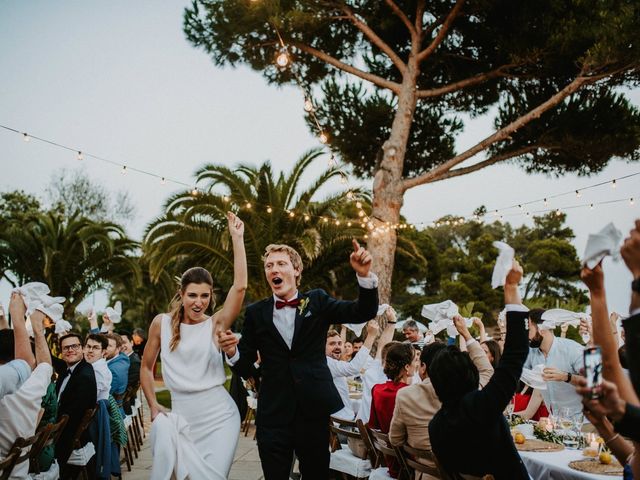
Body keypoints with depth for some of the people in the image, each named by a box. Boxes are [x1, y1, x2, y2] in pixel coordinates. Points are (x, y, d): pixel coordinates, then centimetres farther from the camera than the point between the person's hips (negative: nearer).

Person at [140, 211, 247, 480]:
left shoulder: (215, 324, -4)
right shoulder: (162, 323, 2)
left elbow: (240, 286, -18)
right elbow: (146, 367, 13)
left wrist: (237, 238, -18)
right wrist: (153, 406, 4)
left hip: (219, 416, -1)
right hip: (182, 416, 2)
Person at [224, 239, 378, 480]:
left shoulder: (317, 301, 3)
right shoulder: (256, 313, 2)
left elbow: (364, 312, -7)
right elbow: (245, 368, 3)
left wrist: (364, 274, -23)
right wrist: (232, 352, -19)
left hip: (314, 410, 1)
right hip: (273, 415, 0)